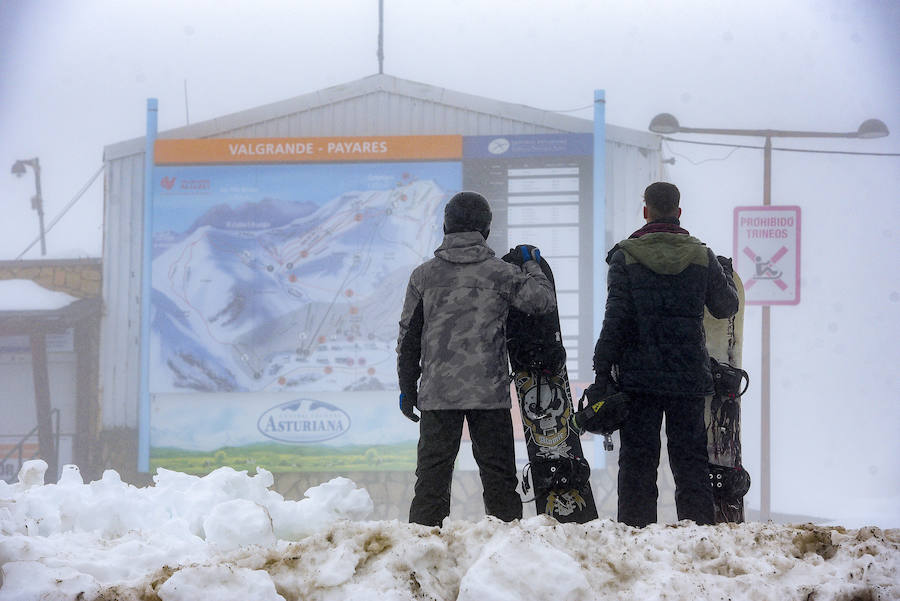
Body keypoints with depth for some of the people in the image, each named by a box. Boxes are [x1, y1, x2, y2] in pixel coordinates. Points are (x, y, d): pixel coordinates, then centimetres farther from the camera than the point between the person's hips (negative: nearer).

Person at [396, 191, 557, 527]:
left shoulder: (424, 275, 3)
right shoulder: (500, 273, -3)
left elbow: (408, 337, 7)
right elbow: (544, 301, -3)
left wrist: (407, 389, 15)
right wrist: (532, 266, 15)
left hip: (437, 394, 1)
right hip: (489, 392, -1)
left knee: (432, 473, 4)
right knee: (498, 473, 6)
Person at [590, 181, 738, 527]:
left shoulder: (626, 256, -4)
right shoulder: (702, 256, 2)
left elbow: (615, 319, -8)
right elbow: (726, 307, 14)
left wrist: (602, 372, -5)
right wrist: (726, 274, 35)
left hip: (639, 376, -2)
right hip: (689, 378, 2)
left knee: (637, 460, 3)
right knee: (690, 461, 8)